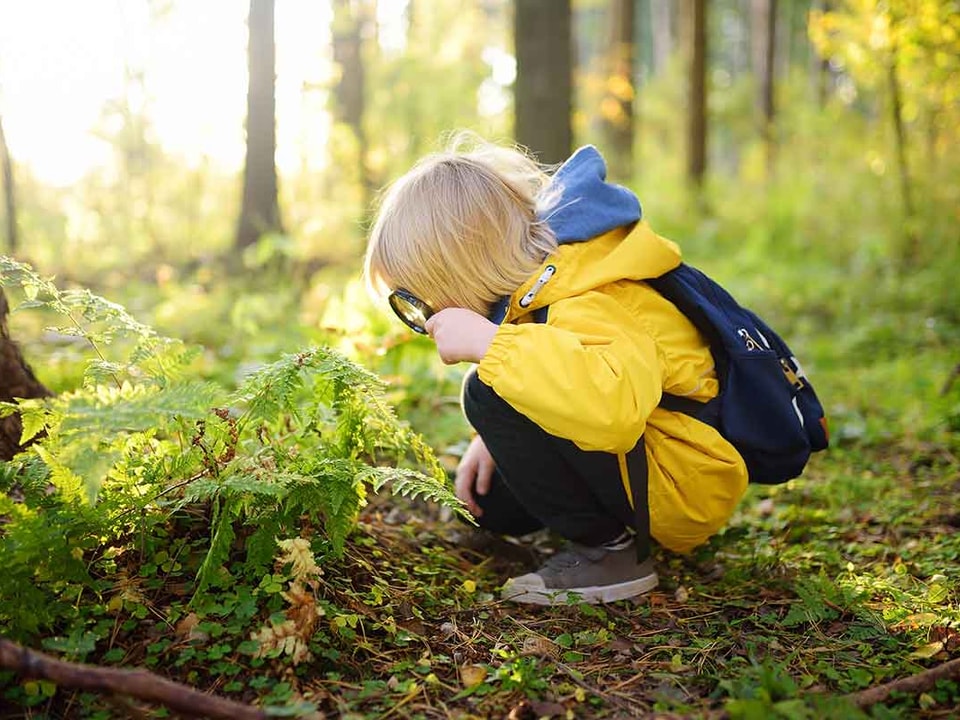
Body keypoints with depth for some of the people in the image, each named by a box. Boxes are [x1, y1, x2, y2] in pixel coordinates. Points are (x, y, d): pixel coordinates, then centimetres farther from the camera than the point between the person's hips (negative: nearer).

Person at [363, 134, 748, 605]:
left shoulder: (588, 309, -29)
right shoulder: (540, 276, 2)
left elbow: (614, 402, -51)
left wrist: (488, 341, -42)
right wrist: (495, 440, 7)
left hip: (683, 488, -10)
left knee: (489, 396, -25)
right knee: (489, 501, 15)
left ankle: (606, 549, -13)